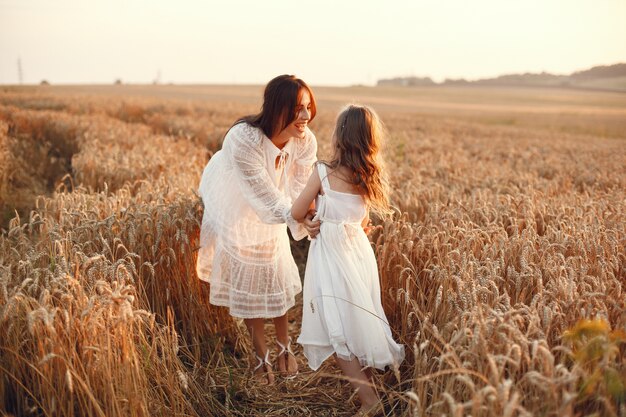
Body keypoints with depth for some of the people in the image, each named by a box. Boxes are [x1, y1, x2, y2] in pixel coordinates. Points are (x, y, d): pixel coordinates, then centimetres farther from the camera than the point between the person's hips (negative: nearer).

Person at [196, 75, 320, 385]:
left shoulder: (305, 142, -26)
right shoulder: (243, 140, -41)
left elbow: (299, 192, -24)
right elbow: (268, 197, -38)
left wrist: (308, 220, -45)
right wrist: (299, 221, -53)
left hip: (270, 214, 4)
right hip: (234, 208, -3)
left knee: (277, 275, 11)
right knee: (245, 278, 7)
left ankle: (284, 345, 31)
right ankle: (260, 354, 25)